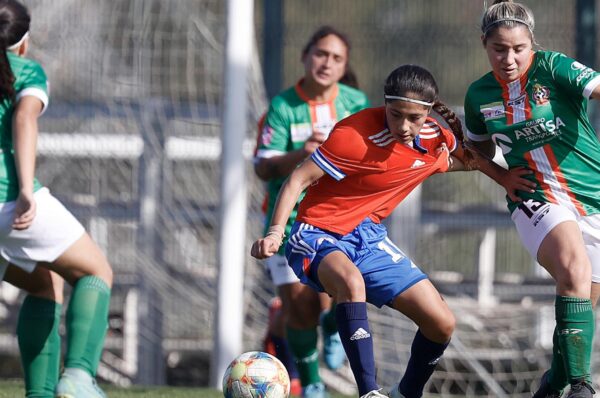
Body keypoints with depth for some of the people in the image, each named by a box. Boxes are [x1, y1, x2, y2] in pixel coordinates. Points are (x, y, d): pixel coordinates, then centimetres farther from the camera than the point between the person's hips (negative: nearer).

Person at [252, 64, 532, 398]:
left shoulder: (435, 136, -3)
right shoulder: (356, 135, -24)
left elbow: (465, 156, 22)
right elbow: (300, 180, -19)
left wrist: (503, 177, 11)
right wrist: (276, 232, -29)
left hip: (369, 237, 7)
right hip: (318, 235, -7)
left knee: (442, 323, 0)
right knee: (352, 282, -41)